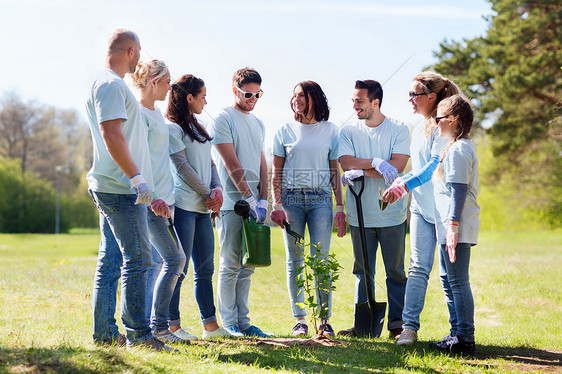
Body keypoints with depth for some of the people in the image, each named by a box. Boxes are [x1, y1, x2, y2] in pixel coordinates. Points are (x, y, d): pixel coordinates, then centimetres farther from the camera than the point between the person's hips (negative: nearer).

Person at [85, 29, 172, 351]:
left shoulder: (112, 84, 21)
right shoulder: (111, 85, -11)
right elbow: (111, 134, -21)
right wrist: (136, 177, -24)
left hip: (113, 188, 11)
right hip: (121, 188, -11)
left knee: (111, 260, 11)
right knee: (137, 259, -8)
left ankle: (105, 332, 14)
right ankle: (138, 334, -6)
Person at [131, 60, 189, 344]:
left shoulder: (156, 113, 18)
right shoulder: (139, 114, -11)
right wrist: (152, 197, -22)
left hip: (161, 199, 10)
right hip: (149, 201, -10)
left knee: (157, 262, 9)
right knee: (175, 259, -11)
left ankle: (145, 323, 12)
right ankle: (158, 326, -7)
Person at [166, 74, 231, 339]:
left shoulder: (198, 128, 21)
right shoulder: (172, 128, -5)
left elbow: (210, 163, 19)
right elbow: (182, 166, -12)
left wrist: (217, 188, 1)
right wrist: (208, 194, -8)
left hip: (203, 208, 8)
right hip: (183, 205, -8)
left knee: (205, 268, 8)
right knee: (179, 267, -6)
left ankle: (210, 325, 11)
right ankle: (172, 325, -1)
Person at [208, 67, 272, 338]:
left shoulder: (258, 124, 18)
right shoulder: (223, 119, -4)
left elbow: (262, 165, 16)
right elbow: (232, 164, -10)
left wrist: (262, 200, 3)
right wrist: (249, 197, -14)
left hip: (253, 205, 7)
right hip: (232, 203, -7)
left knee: (247, 265, 8)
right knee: (230, 265, -4)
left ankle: (243, 321, 12)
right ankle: (229, 323, 1)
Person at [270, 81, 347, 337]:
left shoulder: (330, 130, 9)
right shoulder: (285, 131, 9)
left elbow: (335, 171, 10)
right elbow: (276, 172, 9)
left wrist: (340, 207, 4)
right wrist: (277, 205, -2)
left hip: (321, 198, -1)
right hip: (291, 198, 1)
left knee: (320, 259, -6)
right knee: (295, 260, 1)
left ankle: (325, 320, 0)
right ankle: (300, 320, 7)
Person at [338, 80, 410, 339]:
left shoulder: (399, 130, 0)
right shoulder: (348, 132, 6)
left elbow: (396, 166, -13)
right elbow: (347, 164, -9)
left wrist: (361, 171, -15)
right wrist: (377, 163, -19)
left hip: (391, 214, -2)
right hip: (360, 214, 2)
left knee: (395, 271, 3)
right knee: (363, 271, 7)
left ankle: (397, 323, 10)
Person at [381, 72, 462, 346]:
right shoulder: (419, 129, 17)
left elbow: (435, 166, -21)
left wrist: (405, 185, -26)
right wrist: (399, 182, 11)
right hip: (420, 207, 7)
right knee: (418, 267, 0)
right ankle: (409, 326, -3)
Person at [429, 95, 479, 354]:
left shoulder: (457, 150, -14)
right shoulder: (463, 147, 18)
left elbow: (458, 191, -20)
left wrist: (453, 226, -23)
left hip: (457, 228, -11)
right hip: (449, 228, 11)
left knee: (458, 282, -7)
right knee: (448, 280, 16)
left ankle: (465, 338, -4)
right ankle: (458, 333, 22)